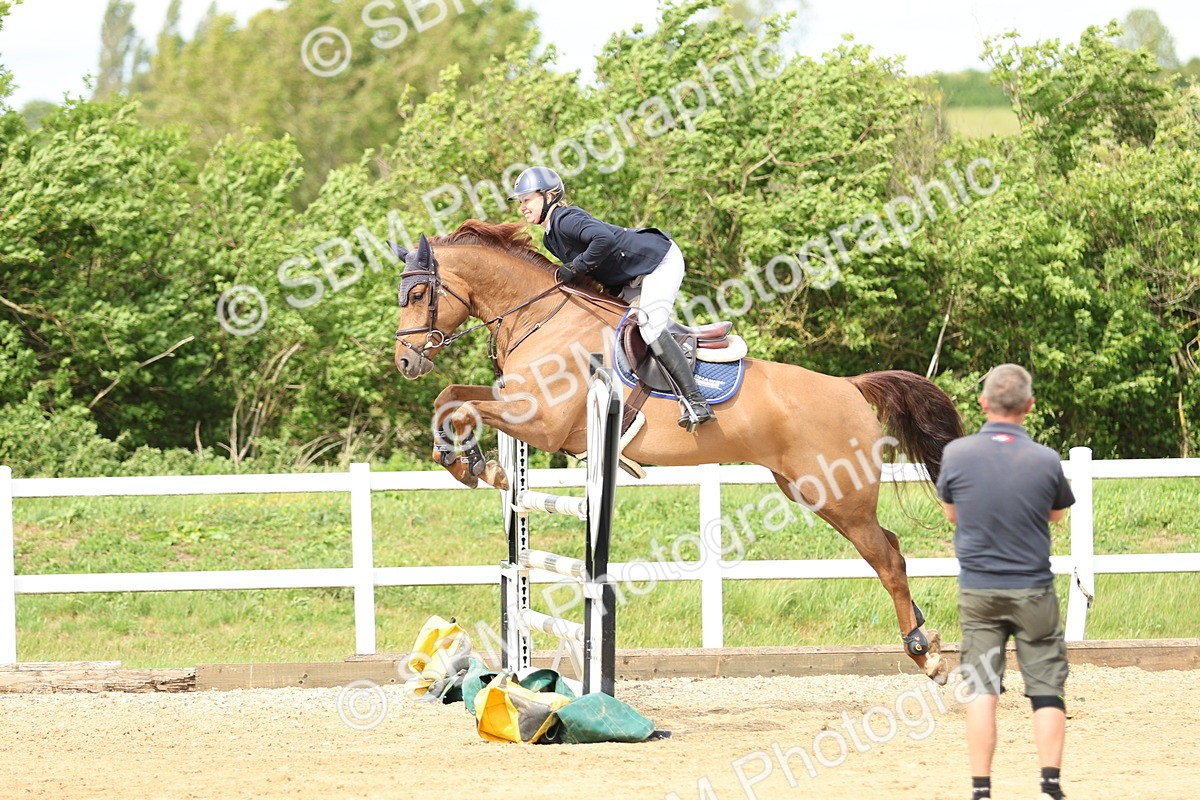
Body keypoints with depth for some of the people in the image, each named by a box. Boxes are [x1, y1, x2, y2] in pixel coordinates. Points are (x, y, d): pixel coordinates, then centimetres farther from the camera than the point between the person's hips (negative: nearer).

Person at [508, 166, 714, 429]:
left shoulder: (566, 220, -22)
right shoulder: (550, 239, 10)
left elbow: (604, 239, -39)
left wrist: (575, 268, -28)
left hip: (661, 259, -11)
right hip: (634, 279, 11)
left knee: (650, 328, -23)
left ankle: (697, 402, -27)